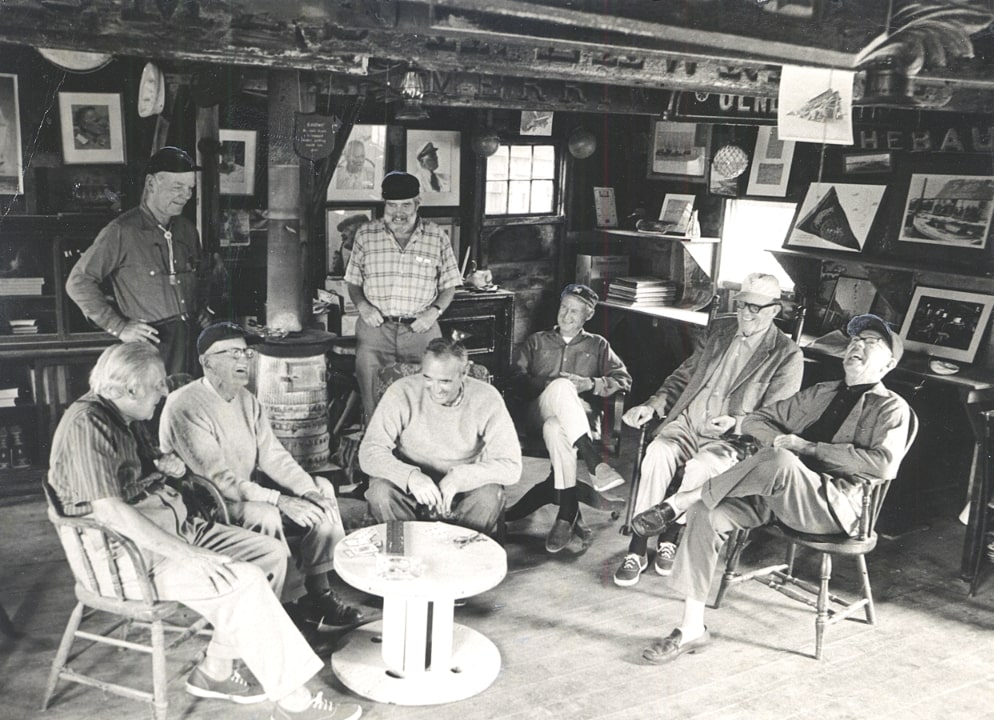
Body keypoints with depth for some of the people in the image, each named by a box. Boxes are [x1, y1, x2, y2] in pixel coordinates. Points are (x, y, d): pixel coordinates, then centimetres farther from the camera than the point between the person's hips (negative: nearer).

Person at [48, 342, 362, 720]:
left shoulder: (117, 419, 13)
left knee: (270, 553, 0)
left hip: (170, 528, 10)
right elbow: (108, 511, -28)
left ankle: (216, 671, 7)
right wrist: (188, 555, -30)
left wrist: (161, 470, 6)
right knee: (244, 582, -25)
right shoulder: (87, 424, -18)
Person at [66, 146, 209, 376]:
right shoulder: (122, 232, -7)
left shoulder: (187, 229, 13)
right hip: (151, 343, -6)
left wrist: (203, 312, 11)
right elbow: (78, 283, -6)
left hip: (193, 340, 6)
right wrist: (119, 327, -9)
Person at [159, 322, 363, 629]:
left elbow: (273, 456, 4)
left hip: (247, 496, 8)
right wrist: (281, 500, -29)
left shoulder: (246, 400, 9)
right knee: (264, 515, -32)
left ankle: (320, 595, 2)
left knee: (321, 500, -6)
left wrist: (310, 490, -13)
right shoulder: (185, 406, -19)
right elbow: (217, 479, -25)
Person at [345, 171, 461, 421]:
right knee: (372, 396, -1)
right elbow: (352, 281, 13)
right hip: (375, 327, 0)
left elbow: (449, 286, 10)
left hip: (421, 329, 0)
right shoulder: (365, 235, 7)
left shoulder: (437, 238, 5)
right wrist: (362, 305, -5)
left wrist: (435, 311, -7)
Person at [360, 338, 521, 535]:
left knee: (489, 494, -30)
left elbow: (511, 465, -17)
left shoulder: (487, 398, -15)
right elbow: (369, 453, -18)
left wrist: (460, 477, -31)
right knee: (380, 492, -29)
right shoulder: (402, 392, -15)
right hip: (411, 488, 0)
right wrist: (410, 476, -36)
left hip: (462, 492, 0)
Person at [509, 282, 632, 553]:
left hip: (579, 414, 0)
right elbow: (516, 379, 11)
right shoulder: (537, 342, 25)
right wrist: (549, 384, -7)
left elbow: (623, 380, 11)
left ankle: (568, 511, -44)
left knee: (555, 428, -40)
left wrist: (590, 384, -8)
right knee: (561, 387, -39)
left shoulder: (598, 345, 25)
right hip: (538, 411, 0)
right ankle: (594, 462, -49)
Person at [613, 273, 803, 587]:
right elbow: (683, 376, 20)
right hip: (687, 422, 4)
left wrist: (736, 423, -24)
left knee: (700, 468, -34)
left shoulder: (788, 356, 0)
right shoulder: (720, 330, 15)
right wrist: (653, 405, 3)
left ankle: (672, 537, -10)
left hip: (732, 439, -4)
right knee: (657, 452, -28)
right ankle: (637, 548, -25)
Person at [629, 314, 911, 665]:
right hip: (777, 493, 5)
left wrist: (807, 446, -12)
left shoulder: (891, 408, 8)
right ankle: (692, 629, -16)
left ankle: (679, 501, -22)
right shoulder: (821, 393, 26)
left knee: (779, 463, -37)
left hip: (832, 505, -5)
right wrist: (777, 439, 1)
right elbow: (755, 419, 26)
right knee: (707, 515, -22)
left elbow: (885, 464, -12)